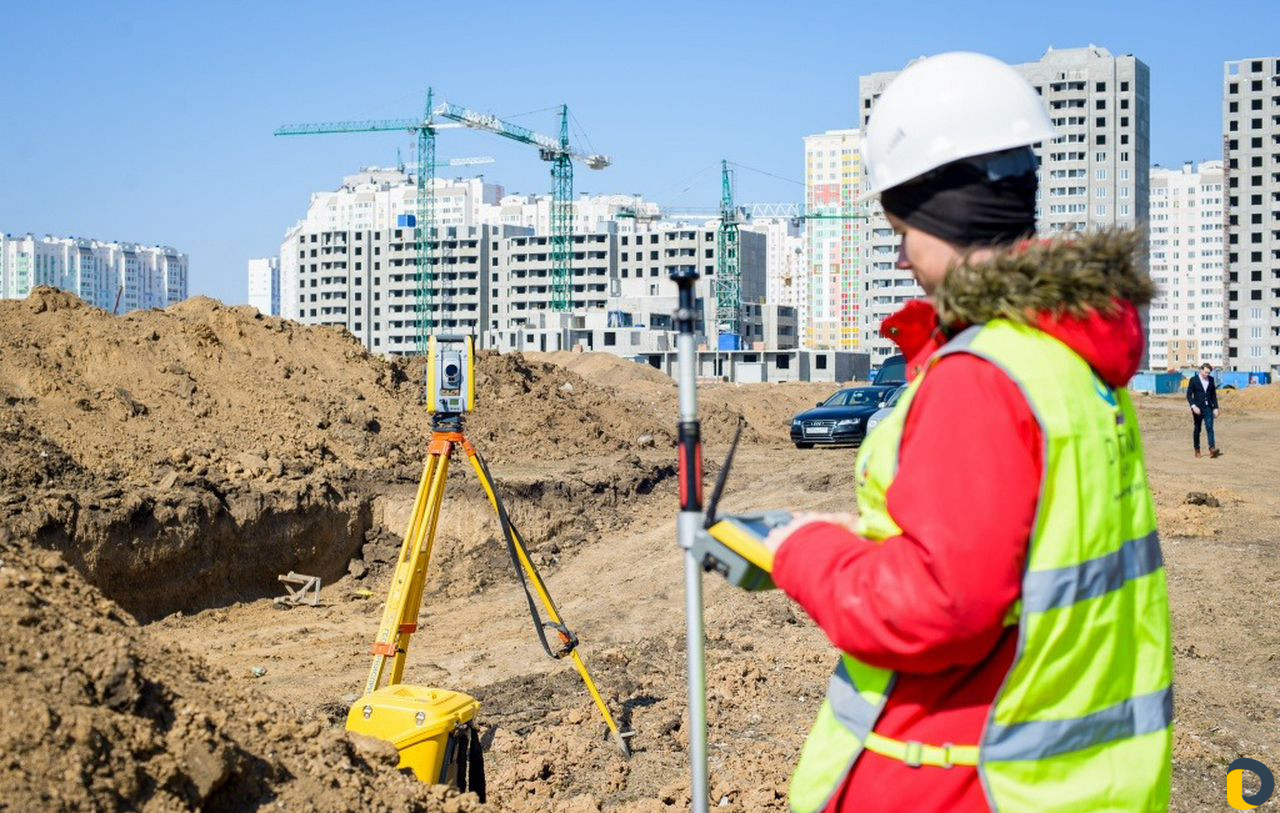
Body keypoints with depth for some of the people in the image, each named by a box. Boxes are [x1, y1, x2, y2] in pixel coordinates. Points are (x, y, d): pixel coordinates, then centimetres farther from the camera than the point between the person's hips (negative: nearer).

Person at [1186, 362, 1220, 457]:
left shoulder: (1211, 379, 8)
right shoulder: (1193, 380, -4)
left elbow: (1214, 394, 14)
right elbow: (1189, 395, -6)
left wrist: (1215, 408, 10)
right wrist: (1193, 406, -20)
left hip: (1208, 408, 2)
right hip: (1197, 408, -2)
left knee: (1210, 427, -13)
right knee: (1197, 430, 6)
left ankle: (1212, 449, -22)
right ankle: (1197, 450, 17)